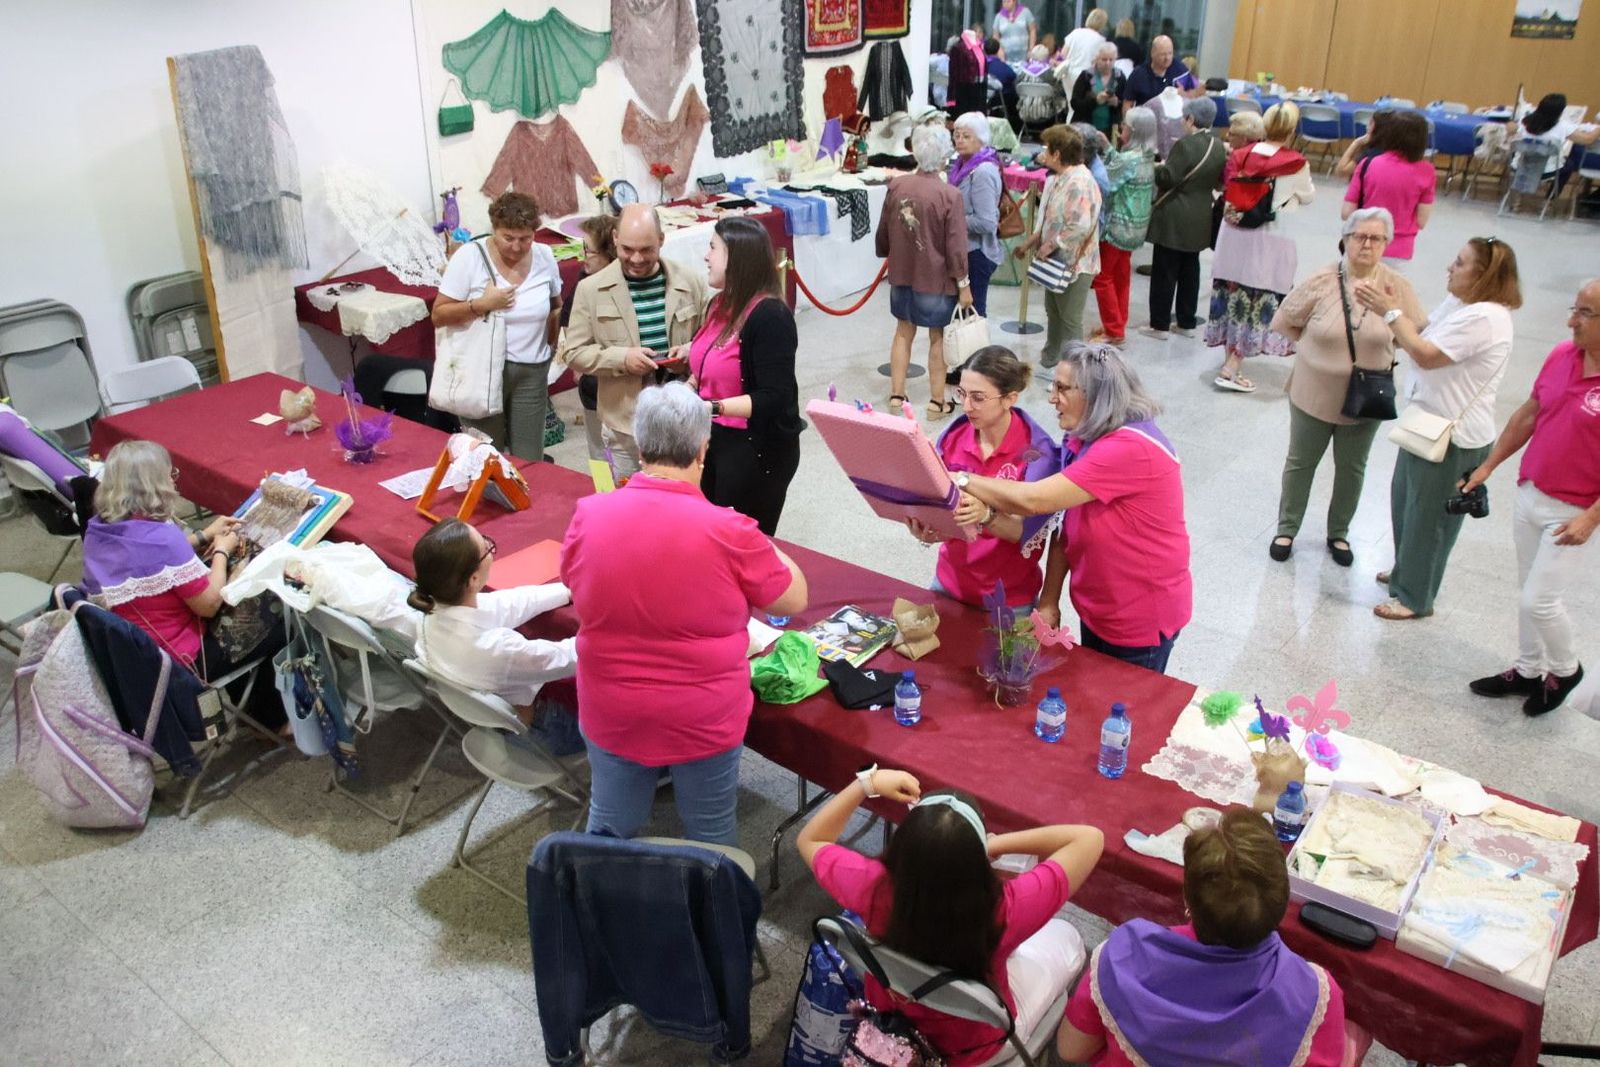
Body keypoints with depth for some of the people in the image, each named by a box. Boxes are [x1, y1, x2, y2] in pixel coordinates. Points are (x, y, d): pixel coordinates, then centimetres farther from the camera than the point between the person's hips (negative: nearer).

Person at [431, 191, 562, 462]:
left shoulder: (544, 257, 1)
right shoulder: (470, 256, -10)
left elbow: (556, 307, 19)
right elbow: (439, 315, -9)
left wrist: (549, 347, 13)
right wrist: (482, 304, -20)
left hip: (532, 372, 3)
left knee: (528, 462, 5)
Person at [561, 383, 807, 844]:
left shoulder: (589, 515, -13)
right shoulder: (728, 531, -23)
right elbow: (795, 599, -7)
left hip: (610, 715, 3)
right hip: (704, 720, -3)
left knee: (608, 831, 23)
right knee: (710, 836, 19)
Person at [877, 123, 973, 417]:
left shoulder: (897, 186, -5)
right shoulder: (950, 195, -18)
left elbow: (883, 232, 7)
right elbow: (956, 246, -15)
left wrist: (887, 254, 28)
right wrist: (964, 285, -6)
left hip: (902, 274, 4)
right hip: (936, 279, -4)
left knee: (903, 333, 17)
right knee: (938, 338, 10)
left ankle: (896, 396, 23)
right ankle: (937, 402, 18)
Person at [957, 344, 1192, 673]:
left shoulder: (1130, 448, -29)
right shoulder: (1086, 439, 3)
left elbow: (1033, 500, -33)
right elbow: (1067, 524, 3)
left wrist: (962, 481, -23)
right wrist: (1049, 600, -2)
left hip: (1142, 619, -8)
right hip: (1096, 609, 8)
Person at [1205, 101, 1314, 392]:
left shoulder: (1240, 155, -2)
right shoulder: (1295, 164, -11)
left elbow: (1227, 187, 7)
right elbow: (1308, 196, 5)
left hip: (1233, 235, 5)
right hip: (1268, 241, -4)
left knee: (1231, 294, 14)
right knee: (1258, 301, 1)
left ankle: (1231, 355, 26)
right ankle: (1231, 369, -4)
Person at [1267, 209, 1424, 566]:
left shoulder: (1397, 288, -11)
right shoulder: (1321, 282, -13)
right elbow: (1282, 322, -2)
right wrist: (1313, 346, -4)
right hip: (1314, 394, -1)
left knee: (1352, 468, 16)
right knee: (1300, 462, 14)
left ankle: (1339, 533, 35)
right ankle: (1287, 529, 30)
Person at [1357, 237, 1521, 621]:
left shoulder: (1484, 318, -26)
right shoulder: (1458, 303, 3)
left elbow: (1425, 354, -28)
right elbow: (1420, 331, 9)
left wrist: (1390, 310, -20)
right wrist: (1385, 307, -6)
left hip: (1455, 438, -10)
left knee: (1428, 516, 4)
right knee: (1405, 500, 24)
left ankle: (1415, 597, 20)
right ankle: (1406, 571, 44)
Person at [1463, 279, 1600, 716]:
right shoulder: (1561, 355, -1)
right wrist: (1489, 465, 14)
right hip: (1530, 495, 6)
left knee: (1539, 600, -3)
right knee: (1529, 591, 17)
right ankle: (1528, 670, 35)